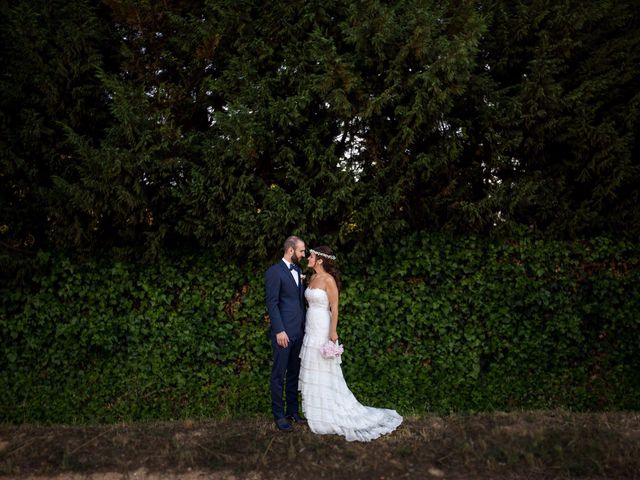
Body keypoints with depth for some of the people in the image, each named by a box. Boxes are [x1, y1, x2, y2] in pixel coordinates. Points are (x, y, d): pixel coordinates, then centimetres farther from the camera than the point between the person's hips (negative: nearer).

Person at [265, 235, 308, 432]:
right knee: (279, 375, 2)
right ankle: (279, 415, 11)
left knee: (294, 373, 15)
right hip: (283, 332, -7)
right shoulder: (274, 272, -10)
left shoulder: (298, 270, 13)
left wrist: (304, 326, 13)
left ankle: (292, 410, 25)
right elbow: (272, 304, -14)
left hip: (298, 331, 8)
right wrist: (279, 331, -18)